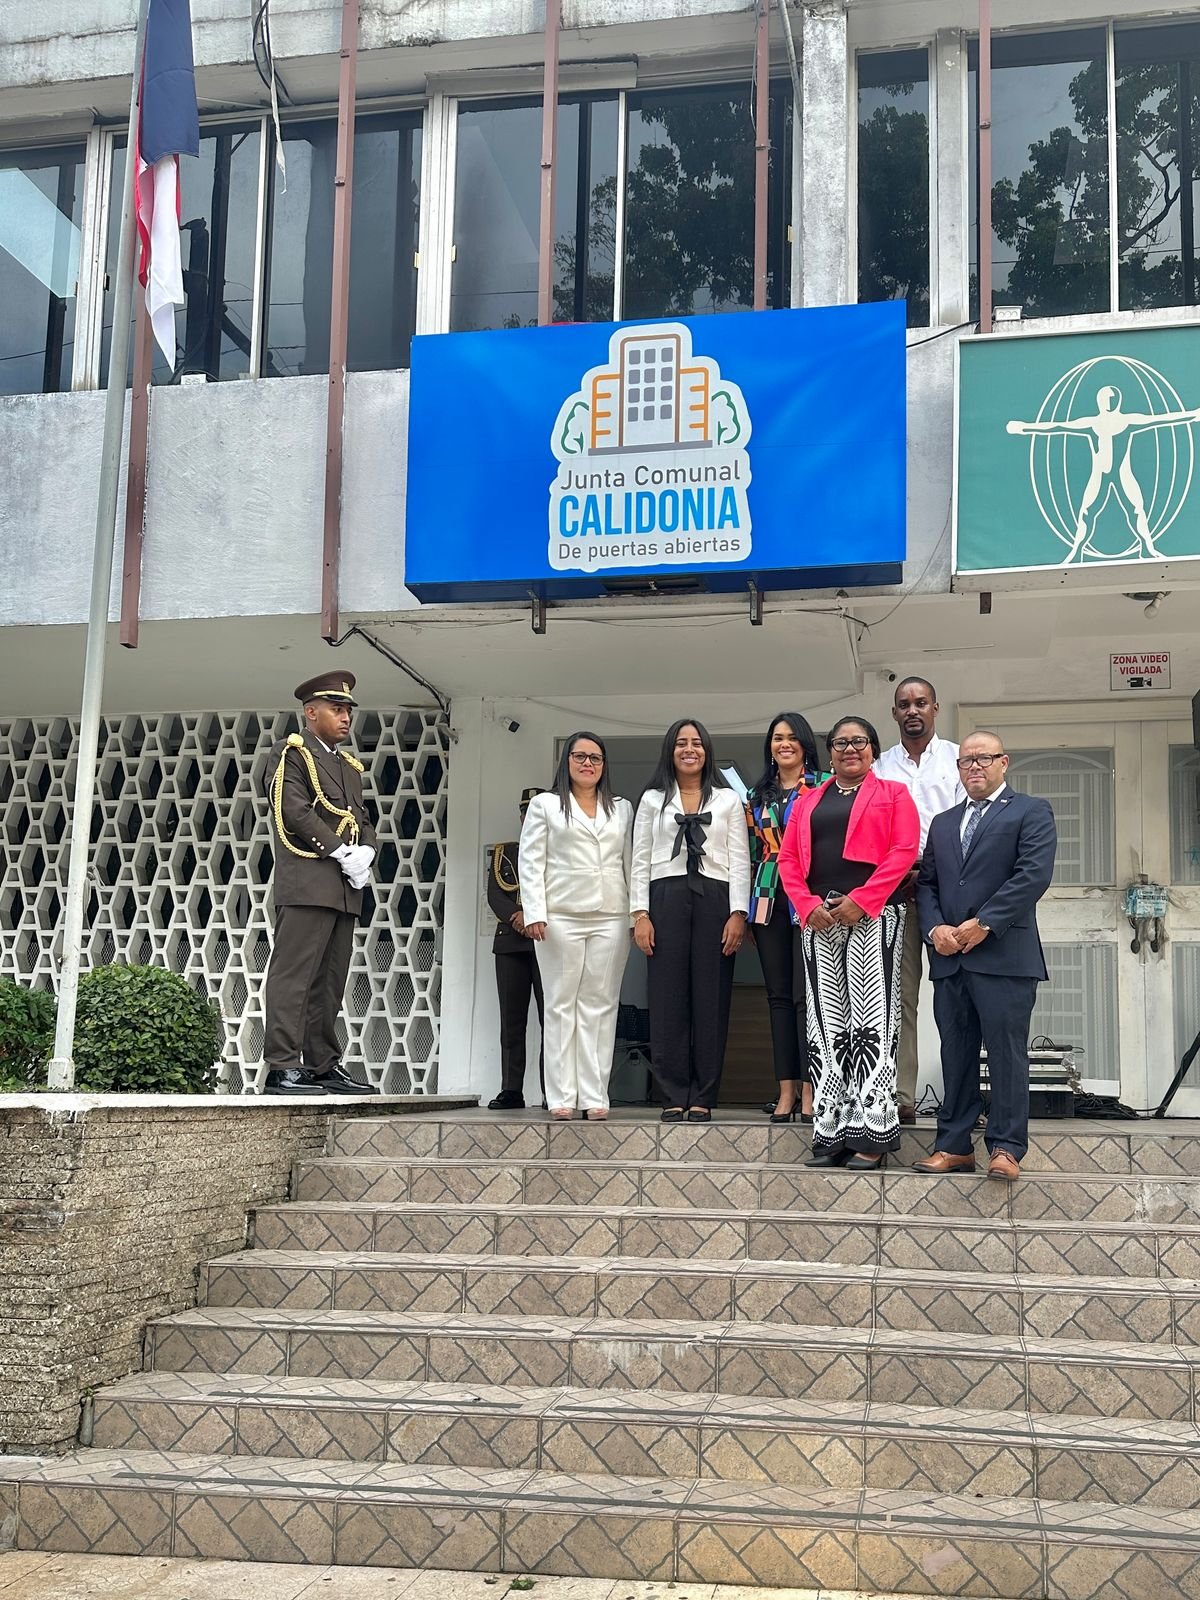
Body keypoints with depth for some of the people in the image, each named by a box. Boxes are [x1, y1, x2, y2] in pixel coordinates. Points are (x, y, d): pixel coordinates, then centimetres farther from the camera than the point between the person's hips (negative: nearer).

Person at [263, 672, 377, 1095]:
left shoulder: (349, 764, 25)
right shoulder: (291, 753, 2)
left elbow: (363, 818, 22)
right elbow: (295, 811, -11)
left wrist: (365, 852, 1)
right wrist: (343, 852, -14)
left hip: (345, 889, 8)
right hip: (307, 883, -8)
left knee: (330, 981, 9)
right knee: (293, 975, -10)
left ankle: (323, 1065, 13)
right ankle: (283, 1068, -11)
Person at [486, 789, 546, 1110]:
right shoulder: (503, 853, 19)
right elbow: (495, 894, 6)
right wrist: (516, 917, -12)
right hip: (510, 942, 2)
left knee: (551, 1019, -7)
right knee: (512, 1021, 0)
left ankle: (552, 1092, -7)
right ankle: (511, 1091, 2)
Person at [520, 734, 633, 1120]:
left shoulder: (622, 809, 17)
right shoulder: (545, 805, 10)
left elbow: (630, 863, 11)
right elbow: (531, 863, 3)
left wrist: (638, 914, 3)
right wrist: (535, 913, -8)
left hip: (610, 917, 2)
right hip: (561, 916, -2)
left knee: (600, 1005, 0)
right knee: (561, 1004, 0)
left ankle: (595, 1096, 1)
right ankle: (562, 1097, 1)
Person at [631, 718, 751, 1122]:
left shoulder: (728, 800, 12)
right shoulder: (652, 800, 14)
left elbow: (740, 860, 6)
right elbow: (640, 860, 9)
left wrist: (738, 913, -5)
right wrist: (640, 913, -1)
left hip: (714, 898, 0)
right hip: (666, 897, 1)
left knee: (711, 997, -2)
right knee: (668, 998, -2)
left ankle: (703, 1097, 3)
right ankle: (674, 1096, 2)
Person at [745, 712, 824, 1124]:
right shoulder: (758, 795, 16)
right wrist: (744, 909, 13)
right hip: (769, 900, 5)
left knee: (806, 994, -7)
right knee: (778, 994, 5)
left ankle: (809, 1090, -4)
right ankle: (786, 1090, 9)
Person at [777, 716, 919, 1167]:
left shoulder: (893, 795, 9)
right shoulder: (807, 801, 20)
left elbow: (904, 852, -4)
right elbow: (788, 859, 12)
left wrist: (861, 901, -14)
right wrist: (808, 905, -5)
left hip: (873, 915, -4)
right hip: (819, 920, 4)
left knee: (871, 1020, -8)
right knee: (826, 1024, 3)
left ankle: (871, 1134, -6)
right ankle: (831, 1131, 7)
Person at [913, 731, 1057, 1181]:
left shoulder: (1031, 812, 4)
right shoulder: (942, 824, 22)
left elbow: (1034, 874, -10)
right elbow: (926, 883, 16)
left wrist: (983, 923, -14)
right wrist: (935, 928, -3)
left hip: (1003, 955, -5)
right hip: (949, 958, 6)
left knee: (1006, 1052, -4)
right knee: (955, 1054, 8)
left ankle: (1005, 1148, 1)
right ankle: (954, 1145, 13)